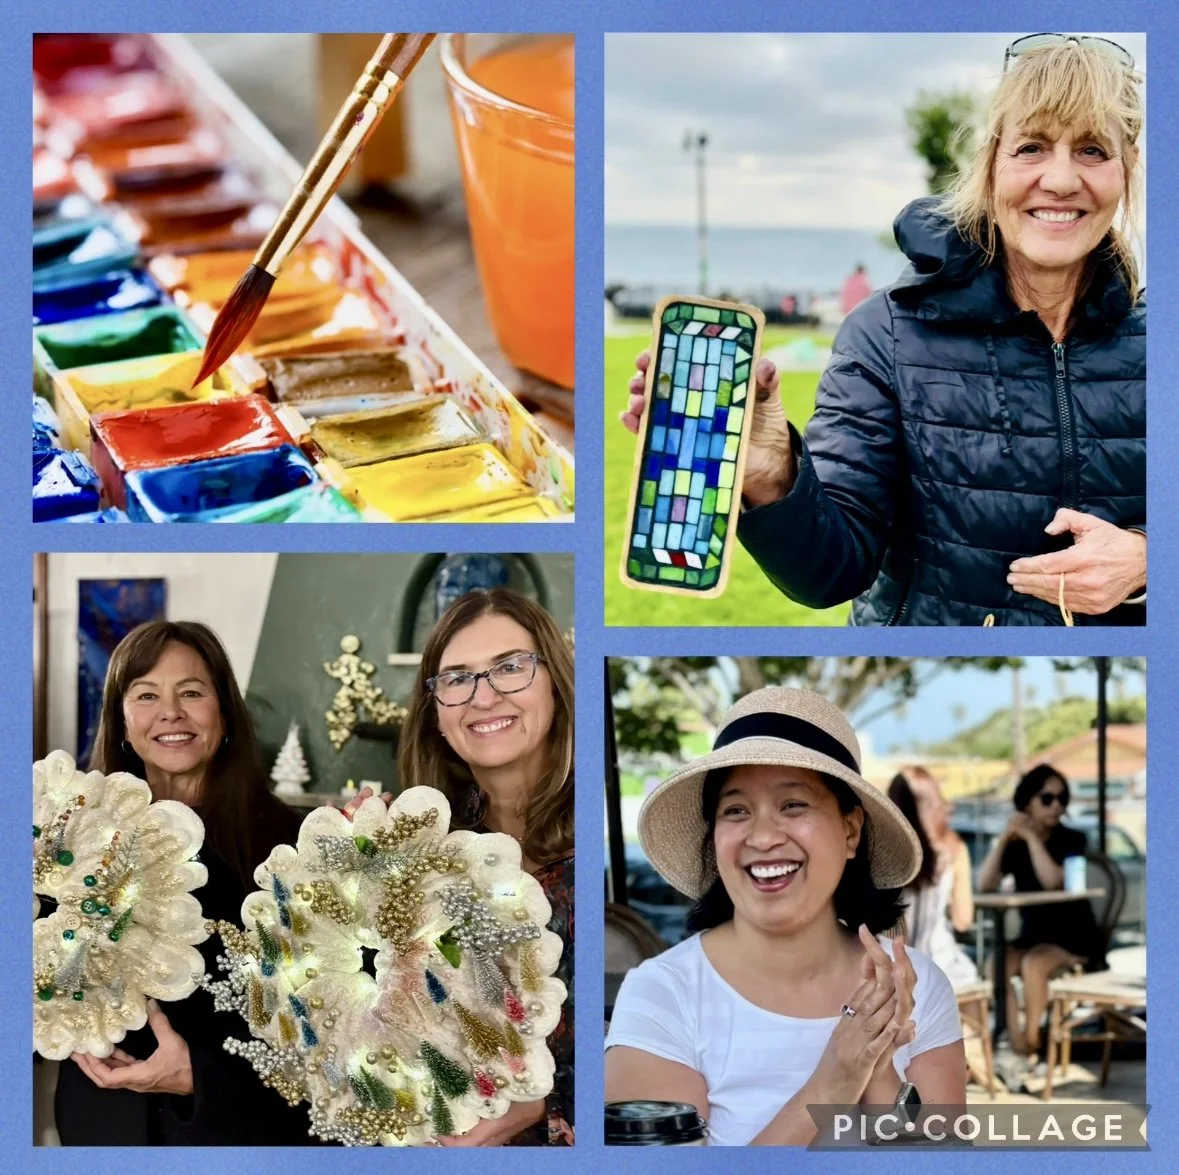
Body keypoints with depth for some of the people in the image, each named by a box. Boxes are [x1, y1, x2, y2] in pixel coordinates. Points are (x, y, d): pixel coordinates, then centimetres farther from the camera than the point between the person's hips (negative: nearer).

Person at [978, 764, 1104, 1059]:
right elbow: (984, 886, -10)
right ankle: (1017, 1050, -31)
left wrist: (1031, 837, -20)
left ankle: (1031, 1045, -22)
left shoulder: (1072, 839, -4)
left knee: (1033, 963, -33)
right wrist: (1003, 838, -17)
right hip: (1032, 936, 3)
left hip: (1076, 939, -3)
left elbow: (1053, 881, -22)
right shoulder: (1015, 846, 5)